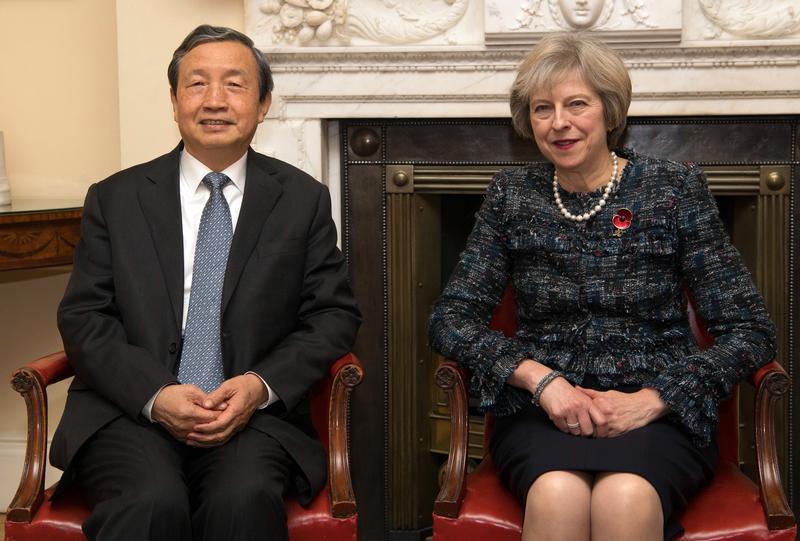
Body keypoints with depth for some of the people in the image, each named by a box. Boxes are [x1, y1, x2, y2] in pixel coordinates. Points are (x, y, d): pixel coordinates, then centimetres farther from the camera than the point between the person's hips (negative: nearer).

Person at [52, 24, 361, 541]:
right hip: (129, 411, 0)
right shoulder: (114, 199, 11)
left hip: (257, 415, 0)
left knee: (246, 498, -32)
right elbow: (83, 318, 5)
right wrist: (155, 395, -13)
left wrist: (262, 384, -11)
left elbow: (334, 314, 7)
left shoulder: (303, 199, 10)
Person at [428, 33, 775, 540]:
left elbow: (751, 331, 0)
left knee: (626, 496, -35)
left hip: (660, 412, -1)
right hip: (542, 411, 1)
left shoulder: (676, 188, 2)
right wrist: (539, 378, -11)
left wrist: (652, 399, -13)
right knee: (557, 493, -34)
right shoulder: (511, 196, 8)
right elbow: (451, 320, 5)